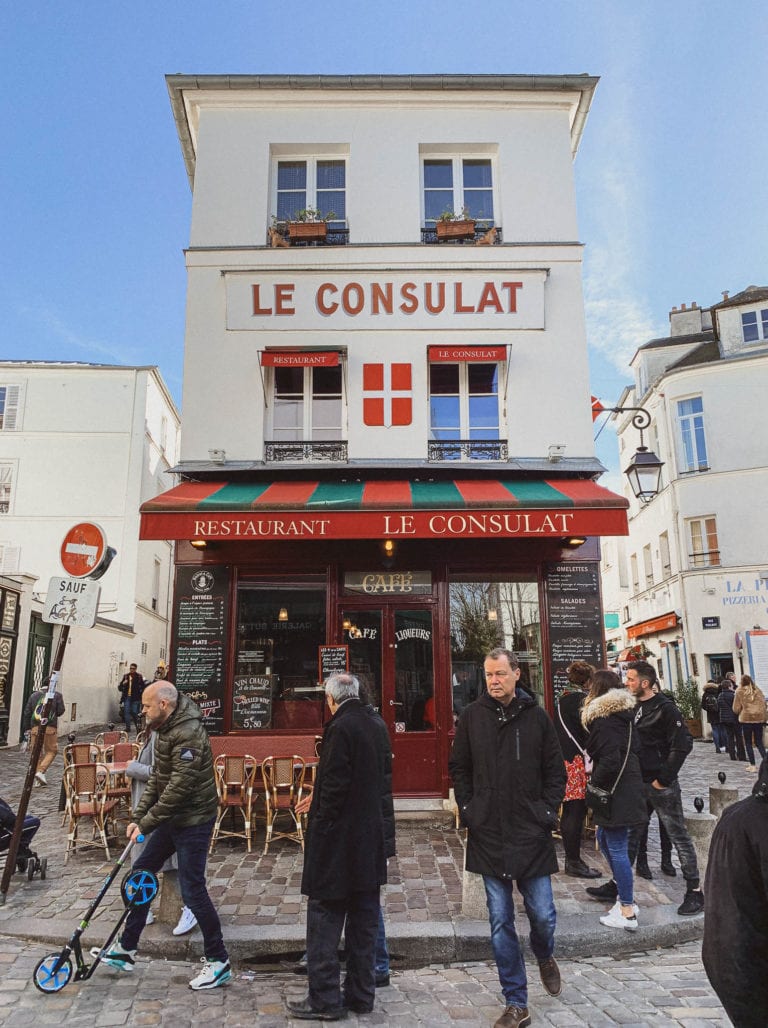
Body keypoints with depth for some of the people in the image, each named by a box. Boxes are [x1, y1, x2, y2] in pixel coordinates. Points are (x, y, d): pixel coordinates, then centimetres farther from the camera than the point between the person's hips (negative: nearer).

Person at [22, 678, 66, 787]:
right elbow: (60, 711, 1)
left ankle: (38, 780, 10)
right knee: (51, 751, 8)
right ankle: (41, 771, -10)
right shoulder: (57, 695, 2)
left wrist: (26, 729, 13)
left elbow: (27, 712, 10)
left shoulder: (34, 695, 12)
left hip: (35, 727, 3)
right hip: (50, 727, -3)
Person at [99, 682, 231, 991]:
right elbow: (157, 779, 12)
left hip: (193, 821, -10)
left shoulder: (188, 734, -25)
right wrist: (138, 818, 5)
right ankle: (125, 950, 31)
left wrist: (146, 824, -20)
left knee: (192, 890, -3)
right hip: (172, 819, 10)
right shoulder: (166, 730, 7)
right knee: (141, 872, 15)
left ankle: (218, 962, 12)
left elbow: (179, 788, -27)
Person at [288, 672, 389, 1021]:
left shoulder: (340, 728, -17)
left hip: (338, 840, -8)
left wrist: (320, 820, -10)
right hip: (369, 842, 8)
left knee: (325, 920, 6)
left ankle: (324, 1000, 14)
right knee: (363, 921, 16)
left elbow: (335, 783, -22)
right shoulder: (375, 728, 7)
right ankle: (361, 995, 26)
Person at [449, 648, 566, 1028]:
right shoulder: (472, 716, -1)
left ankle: (545, 957, 42)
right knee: (500, 922, 7)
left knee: (542, 914, 7)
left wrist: (547, 812, -4)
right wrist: (468, 810, 0)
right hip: (488, 835, 1)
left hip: (531, 833, -1)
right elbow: (459, 768, 8)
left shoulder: (536, 717, -3)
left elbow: (555, 771, 4)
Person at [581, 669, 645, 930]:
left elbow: (610, 759, -24)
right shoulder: (624, 712, 10)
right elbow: (634, 748, 14)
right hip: (628, 780, 9)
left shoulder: (603, 718, -17)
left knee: (617, 849, 1)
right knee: (604, 839, 20)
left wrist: (594, 782, -10)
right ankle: (625, 898, 28)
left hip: (615, 789, -9)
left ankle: (627, 912, 11)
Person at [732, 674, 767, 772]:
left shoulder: (739, 692, -3)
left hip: (746, 718, -3)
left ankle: (752, 765, 6)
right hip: (759, 718, 3)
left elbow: (736, 709, -2)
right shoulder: (758, 690, 6)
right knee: (759, 742, 13)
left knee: (748, 743, 7)